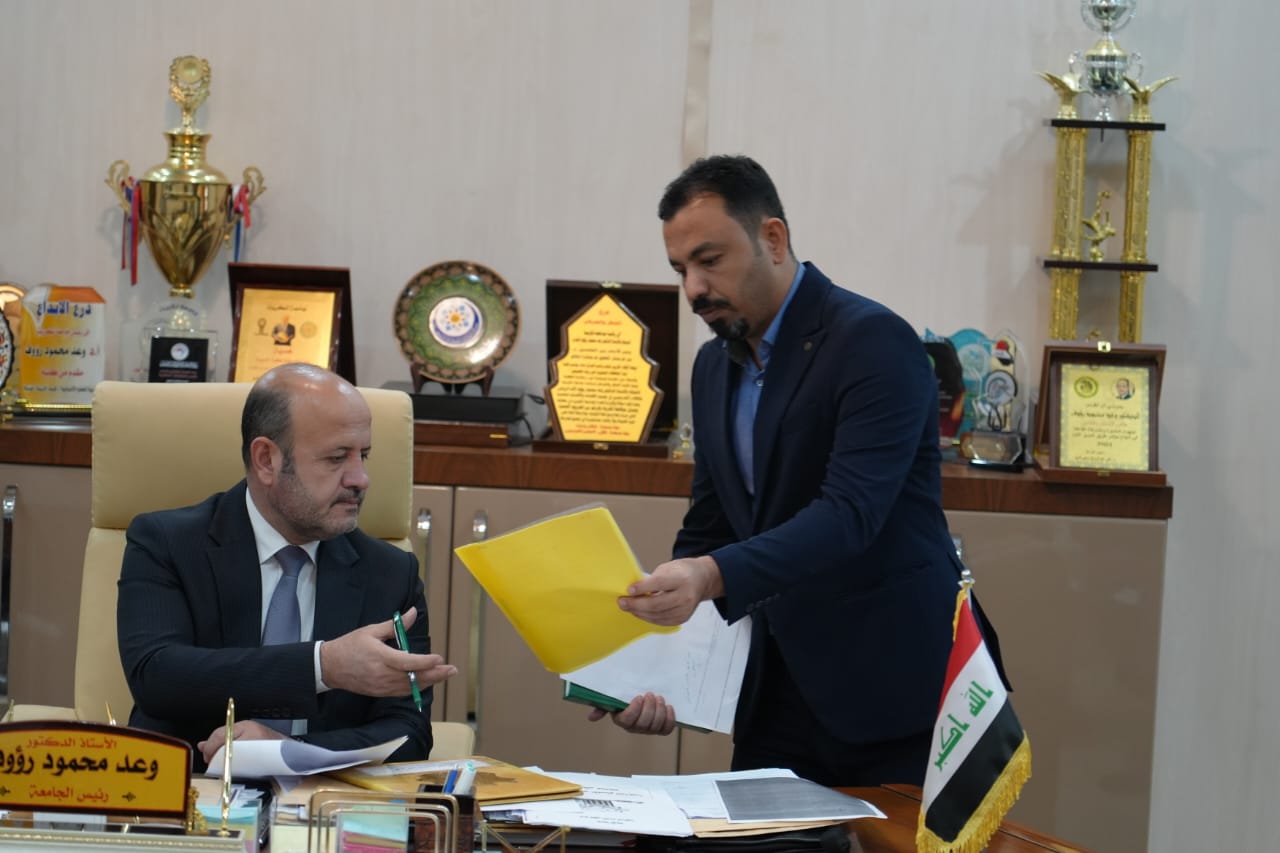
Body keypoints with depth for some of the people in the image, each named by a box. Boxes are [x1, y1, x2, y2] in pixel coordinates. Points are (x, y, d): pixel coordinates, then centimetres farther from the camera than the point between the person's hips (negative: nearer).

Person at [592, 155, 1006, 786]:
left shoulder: (874, 343, -14)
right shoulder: (714, 365, 11)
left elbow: (850, 514, -25)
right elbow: (707, 531, 13)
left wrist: (713, 577, -38)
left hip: (893, 685, -6)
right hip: (778, 692, 7)